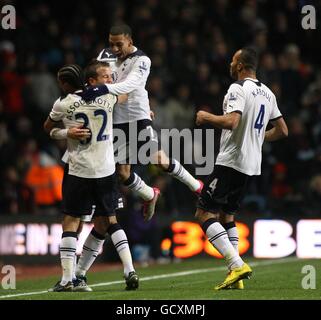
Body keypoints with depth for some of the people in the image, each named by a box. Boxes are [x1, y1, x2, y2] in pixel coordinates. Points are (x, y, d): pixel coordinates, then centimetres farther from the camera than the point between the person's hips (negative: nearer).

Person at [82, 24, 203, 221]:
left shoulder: (141, 61, -15)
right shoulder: (106, 55, 3)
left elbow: (129, 85, -33)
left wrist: (104, 89, -48)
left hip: (139, 117, -5)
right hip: (116, 121, 5)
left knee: (160, 161, -8)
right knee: (122, 170, 6)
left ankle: (195, 185, 16)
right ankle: (150, 195, 33)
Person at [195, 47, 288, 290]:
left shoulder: (238, 88, -12)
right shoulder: (267, 93, 14)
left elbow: (231, 122, -27)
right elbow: (282, 131, 19)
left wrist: (206, 117, -10)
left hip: (231, 162, -9)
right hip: (252, 165, 9)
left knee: (205, 213, -7)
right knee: (227, 215, 17)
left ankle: (237, 265, -19)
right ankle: (236, 277, 8)